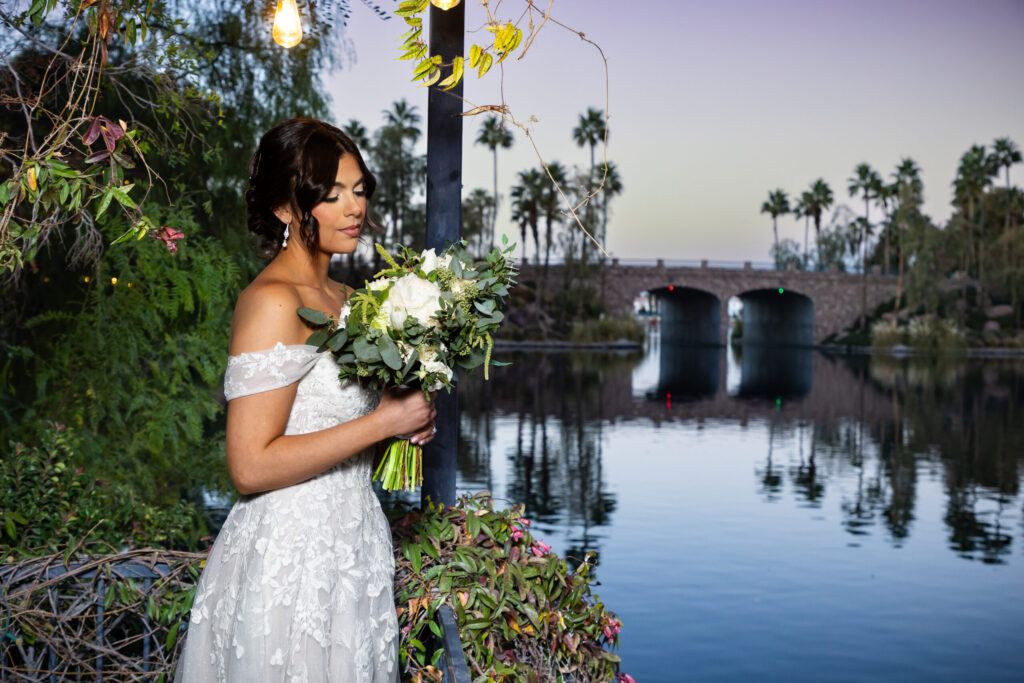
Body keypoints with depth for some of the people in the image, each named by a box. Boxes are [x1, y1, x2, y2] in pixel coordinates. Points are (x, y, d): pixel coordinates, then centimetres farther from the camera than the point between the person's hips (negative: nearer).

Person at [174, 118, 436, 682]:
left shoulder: (341, 297, 9)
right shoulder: (271, 302, -18)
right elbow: (251, 467, -23)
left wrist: (409, 418, 2)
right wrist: (383, 422, -18)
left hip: (351, 547, 9)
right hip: (290, 564, -8)